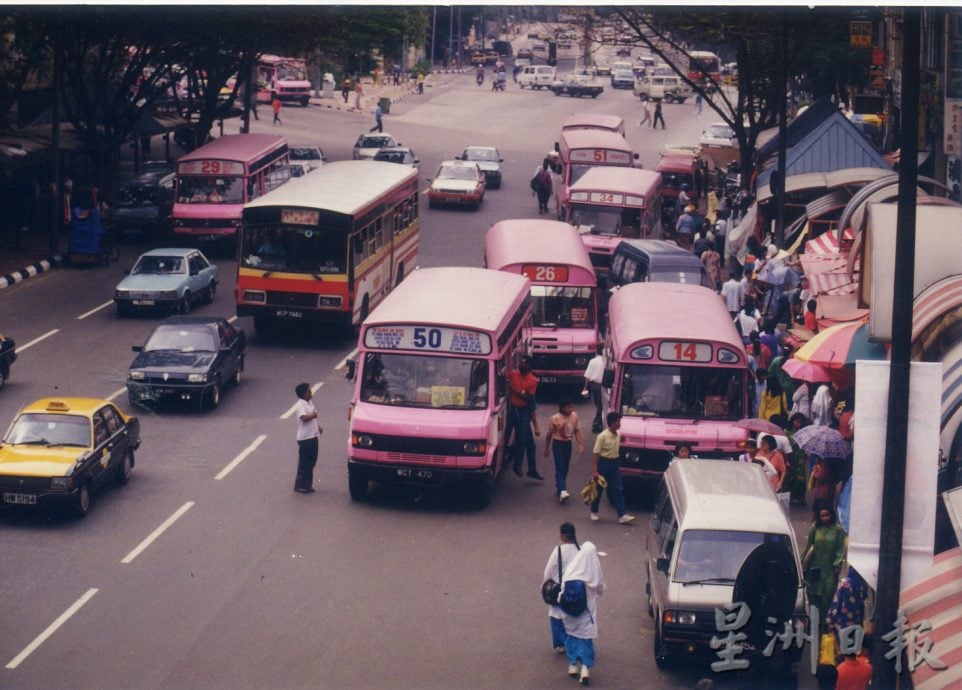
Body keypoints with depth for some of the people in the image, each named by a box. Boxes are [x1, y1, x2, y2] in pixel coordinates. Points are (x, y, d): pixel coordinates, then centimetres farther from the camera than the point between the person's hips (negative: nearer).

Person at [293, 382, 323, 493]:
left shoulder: (309, 403, 14)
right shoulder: (300, 405, -16)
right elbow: (304, 418, -30)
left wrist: (318, 426, 10)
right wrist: (313, 415, -13)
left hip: (313, 437, 9)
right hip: (305, 438, -9)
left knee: (311, 462, 13)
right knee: (304, 463, -3)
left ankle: (307, 485, 20)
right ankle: (300, 485, 4)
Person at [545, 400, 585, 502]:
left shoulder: (574, 416, -4)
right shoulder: (555, 419, -16)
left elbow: (576, 431, 4)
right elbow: (549, 434, -6)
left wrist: (580, 444, -4)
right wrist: (547, 448, 1)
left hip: (568, 443, 5)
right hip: (558, 444, -5)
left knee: (565, 467, 14)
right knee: (559, 468, -11)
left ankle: (559, 487, 32)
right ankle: (562, 491, -22)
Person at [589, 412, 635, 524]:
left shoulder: (618, 435, 3)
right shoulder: (602, 436, -17)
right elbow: (596, 454, -16)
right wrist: (595, 470, -18)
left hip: (614, 464, 6)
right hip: (604, 463, -6)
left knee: (618, 490, 0)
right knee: (599, 489, 7)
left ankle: (622, 516, -3)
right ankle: (594, 512, 25)